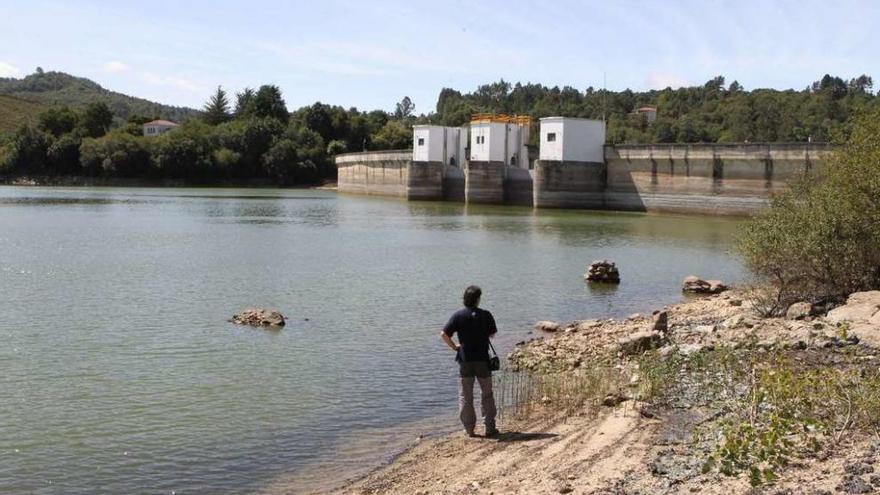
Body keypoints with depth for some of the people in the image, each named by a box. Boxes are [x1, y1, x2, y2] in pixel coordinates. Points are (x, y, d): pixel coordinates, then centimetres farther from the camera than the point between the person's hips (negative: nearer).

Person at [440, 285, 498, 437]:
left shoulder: (458, 315, -6)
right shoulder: (485, 315, -5)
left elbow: (444, 334, -11)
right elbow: (492, 334, 7)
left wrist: (454, 347, 1)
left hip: (465, 360, 0)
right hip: (482, 359, 0)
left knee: (465, 396, 8)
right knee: (487, 395, 11)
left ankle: (469, 429, 8)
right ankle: (490, 428, 10)